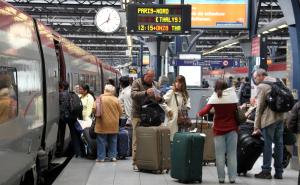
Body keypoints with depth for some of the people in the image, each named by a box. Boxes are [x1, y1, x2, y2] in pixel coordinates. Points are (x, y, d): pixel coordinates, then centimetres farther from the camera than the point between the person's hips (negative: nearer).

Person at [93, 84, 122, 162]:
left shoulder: (100, 98, -7)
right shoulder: (116, 100, -2)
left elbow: (94, 108, -11)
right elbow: (120, 112, 2)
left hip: (102, 124, -2)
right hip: (113, 124, 2)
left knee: (101, 141, 5)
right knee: (113, 141, 12)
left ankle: (101, 157, 6)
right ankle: (113, 156, 14)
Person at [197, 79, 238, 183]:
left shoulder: (215, 97, -6)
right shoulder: (233, 95, 1)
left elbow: (205, 110, -11)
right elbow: (236, 111, 9)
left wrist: (199, 114, 8)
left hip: (219, 129, -2)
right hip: (232, 128, 2)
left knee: (220, 155, 3)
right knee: (232, 154, 5)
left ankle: (221, 178, 3)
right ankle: (232, 177, 4)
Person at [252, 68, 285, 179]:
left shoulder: (262, 86, -8)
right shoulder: (277, 81, 13)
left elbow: (259, 108, -8)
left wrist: (256, 127, -5)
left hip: (269, 119, -7)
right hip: (280, 117, 7)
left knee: (267, 144, -1)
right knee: (279, 144, 9)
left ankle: (266, 171, 3)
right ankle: (279, 172, 13)